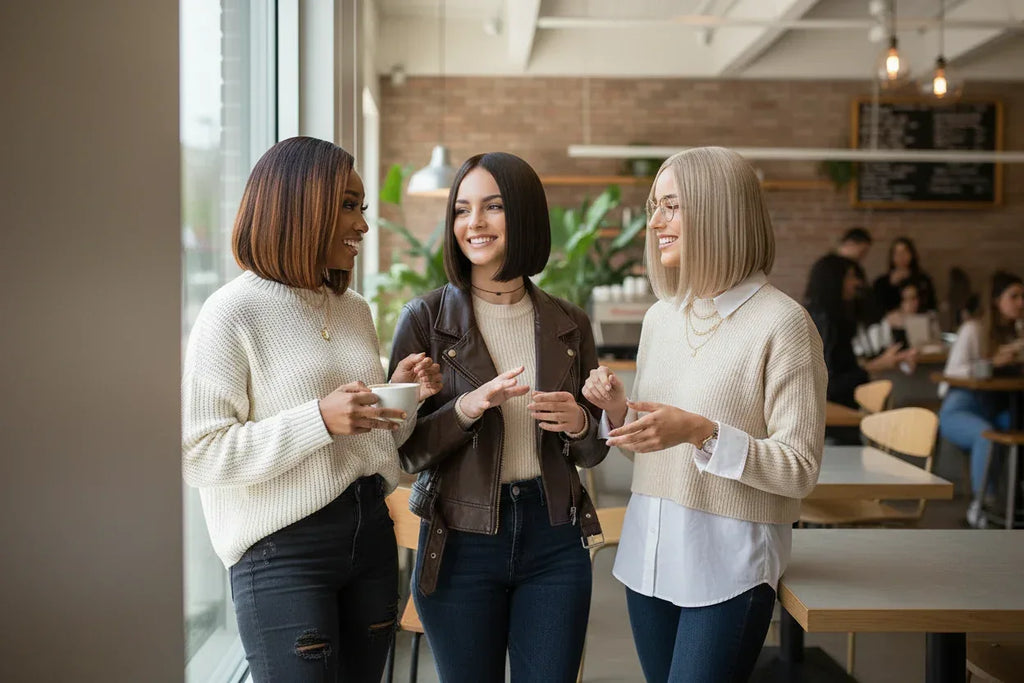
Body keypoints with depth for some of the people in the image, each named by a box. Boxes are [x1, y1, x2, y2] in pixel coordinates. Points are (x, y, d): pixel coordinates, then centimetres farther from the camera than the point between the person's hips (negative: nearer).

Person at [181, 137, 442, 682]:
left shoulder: (355, 311, 12)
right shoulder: (233, 313, -9)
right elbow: (198, 454, -15)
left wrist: (402, 394, 1)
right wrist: (320, 419, -23)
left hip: (370, 531, 7)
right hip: (282, 552, -6)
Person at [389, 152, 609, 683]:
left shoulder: (569, 325, 4)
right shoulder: (426, 319, -4)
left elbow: (592, 454, 11)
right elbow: (403, 450, -6)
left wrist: (578, 424, -11)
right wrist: (466, 409, -23)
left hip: (555, 541, 2)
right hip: (460, 543, -2)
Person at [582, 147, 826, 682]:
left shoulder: (781, 322, -12)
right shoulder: (660, 317, 8)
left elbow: (800, 470, -13)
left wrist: (701, 433, -25)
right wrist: (617, 411, -3)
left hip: (729, 563, -6)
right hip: (648, 554, 6)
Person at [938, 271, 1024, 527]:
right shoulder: (973, 330, -1)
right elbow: (953, 373, -10)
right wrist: (992, 362, -21)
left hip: (996, 409, 5)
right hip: (959, 409, -5)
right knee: (986, 433, -37)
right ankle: (980, 504, -25)